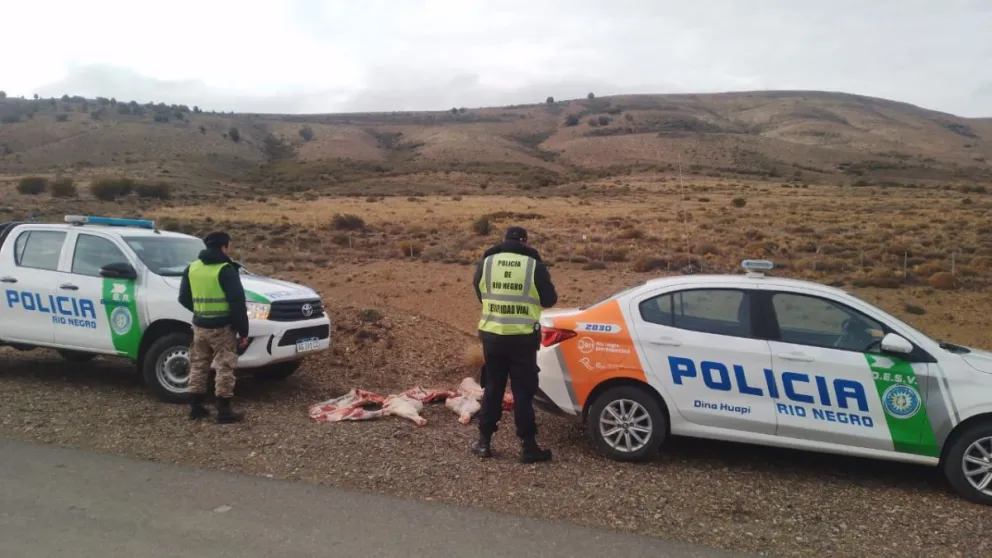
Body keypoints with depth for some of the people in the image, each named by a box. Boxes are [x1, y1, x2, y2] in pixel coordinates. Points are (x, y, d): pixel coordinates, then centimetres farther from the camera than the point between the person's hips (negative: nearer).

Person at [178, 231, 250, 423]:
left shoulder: (192, 268, 8)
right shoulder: (226, 270, -13)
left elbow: (184, 298, 14)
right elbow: (237, 302, -16)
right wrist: (243, 331, -11)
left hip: (199, 326, 7)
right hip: (222, 327, -6)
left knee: (198, 366, 15)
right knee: (224, 368, -1)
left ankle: (195, 407, 21)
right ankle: (224, 411, 1)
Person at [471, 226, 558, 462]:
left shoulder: (486, 263, 2)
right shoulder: (534, 265, -5)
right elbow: (550, 300, 3)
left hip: (492, 335, 3)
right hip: (522, 338, -2)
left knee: (493, 388, 14)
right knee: (523, 391, 5)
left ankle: (484, 442, 20)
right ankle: (528, 446, 11)